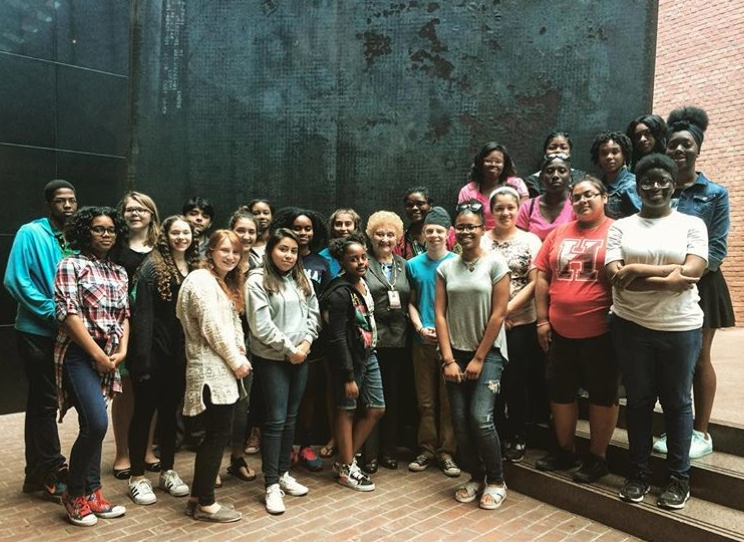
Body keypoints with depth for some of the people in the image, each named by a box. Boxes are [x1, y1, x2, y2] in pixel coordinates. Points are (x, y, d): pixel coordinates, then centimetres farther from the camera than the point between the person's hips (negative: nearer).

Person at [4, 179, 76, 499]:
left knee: (41, 402, 16)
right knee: (45, 402, 2)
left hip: (67, 333, 6)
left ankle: (38, 473, 28)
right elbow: (15, 281, -16)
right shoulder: (30, 233, -10)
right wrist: (52, 312, -18)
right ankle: (53, 471, 16)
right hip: (37, 332, -6)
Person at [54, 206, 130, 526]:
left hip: (108, 356, 6)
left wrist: (122, 350, -3)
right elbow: (67, 313, -13)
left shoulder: (119, 272, 14)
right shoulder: (71, 265, -4)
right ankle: (74, 494, 5)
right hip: (79, 354, -6)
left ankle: (91, 494, 20)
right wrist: (97, 354, -15)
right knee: (96, 424, -16)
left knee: (92, 426, 11)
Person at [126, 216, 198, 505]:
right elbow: (142, 314, -14)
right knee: (144, 411, 6)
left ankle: (168, 471, 28)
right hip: (155, 351, -5)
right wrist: (142, 357, -19)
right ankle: (137, 477, 19)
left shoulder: (195, 268, 8)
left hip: (181, 353, 5)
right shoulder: (152, 267, -9)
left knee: (170, 411, 16)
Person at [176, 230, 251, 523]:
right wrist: (236, 361, -12)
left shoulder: (227, 283, 19)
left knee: (214, 435, 14)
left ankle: (197, 498, 24)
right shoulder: (201, 280, -12)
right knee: (219, 435, -3)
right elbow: (213, 328, -19)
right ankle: (206, 504, 11)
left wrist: (241, 357, 6)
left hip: (222, 369, 10)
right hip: (213, 371, -10)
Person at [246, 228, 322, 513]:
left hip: (300, 357, 6)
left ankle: (283, 473, 26)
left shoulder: (302, 280, 10)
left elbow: (313, 314, 10)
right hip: (272, 359, -6)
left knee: (291, 417, 12)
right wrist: (290, 348, -12)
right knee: (276, 419, -4)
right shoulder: (258, 280, -10)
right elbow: (261, 326, -16)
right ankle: (271, 485, 7)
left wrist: (306, 343, -6)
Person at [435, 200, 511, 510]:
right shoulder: (446, 268, 5)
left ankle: (496, 481, 11)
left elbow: (498, 315, -8)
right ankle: (475, 477, 25)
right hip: (455, 354, 4)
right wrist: (449, 359, -5)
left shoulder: (495, 264, -5)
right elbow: (440, 314, 1)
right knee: (460, 421, 4)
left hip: (488, 353, -3)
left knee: (481, 418, -12)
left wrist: (478, 358, -8)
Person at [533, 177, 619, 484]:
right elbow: (542, 277, 8)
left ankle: (597, 457, 25)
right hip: (560, 330, 5)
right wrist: (542, 320, 3)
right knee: (560, 391, 14)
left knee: (602, 394, 9)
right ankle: (564, 450, 32)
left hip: (600, 331, -5)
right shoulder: (558, 234, 8)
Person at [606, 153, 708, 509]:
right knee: (638, 400, 12)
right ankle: (639, 473, 27)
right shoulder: (620, 227, 3)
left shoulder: (692, 224, 2)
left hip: (680, 328, -1)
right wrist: (668, 279, -16)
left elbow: (692, 273, -13)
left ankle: (679, 476, 27)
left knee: (677, 402, 11)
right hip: (631, 327, 1)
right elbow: (616, 277, -9)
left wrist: (638, 270, -15)